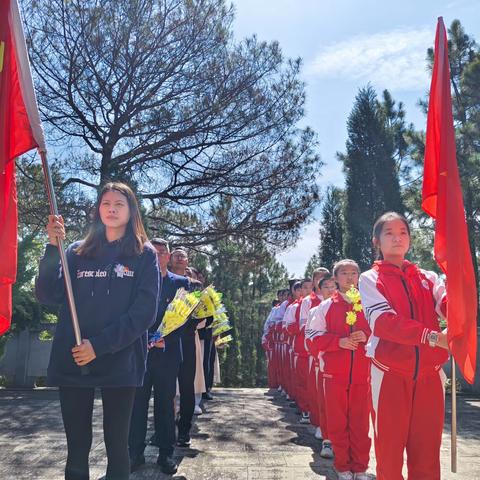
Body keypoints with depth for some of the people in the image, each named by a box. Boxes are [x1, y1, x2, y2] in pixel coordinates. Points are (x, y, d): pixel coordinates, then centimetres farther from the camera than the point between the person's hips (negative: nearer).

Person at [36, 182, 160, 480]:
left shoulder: (144, 254, 3)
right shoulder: (77, 252, 11)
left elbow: (145, 312, -7)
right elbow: (48, 296, 0)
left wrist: (99, 345, -15)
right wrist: (53, 247, -10)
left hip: (119, 363, -2)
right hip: (73, 361, 2)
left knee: (117, 444, 6)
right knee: (77, 445, 8)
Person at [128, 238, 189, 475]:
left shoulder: (181, 282, 7)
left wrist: (165, 339, -11)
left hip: (168, 352, 0)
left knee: (165, 404, 7)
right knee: (137, 403, 4)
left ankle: (166, 454, 17)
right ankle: (135, 453, 16)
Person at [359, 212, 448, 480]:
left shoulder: (428, 278, 13)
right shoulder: (370, 279, 3)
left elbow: (450, 305, -7)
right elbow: (383, 321, -15)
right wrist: (431, 336, -26)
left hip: (430, 374, 3)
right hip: (390, 374, -3)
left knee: (427, 453, 7)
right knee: (389, 450, 3)